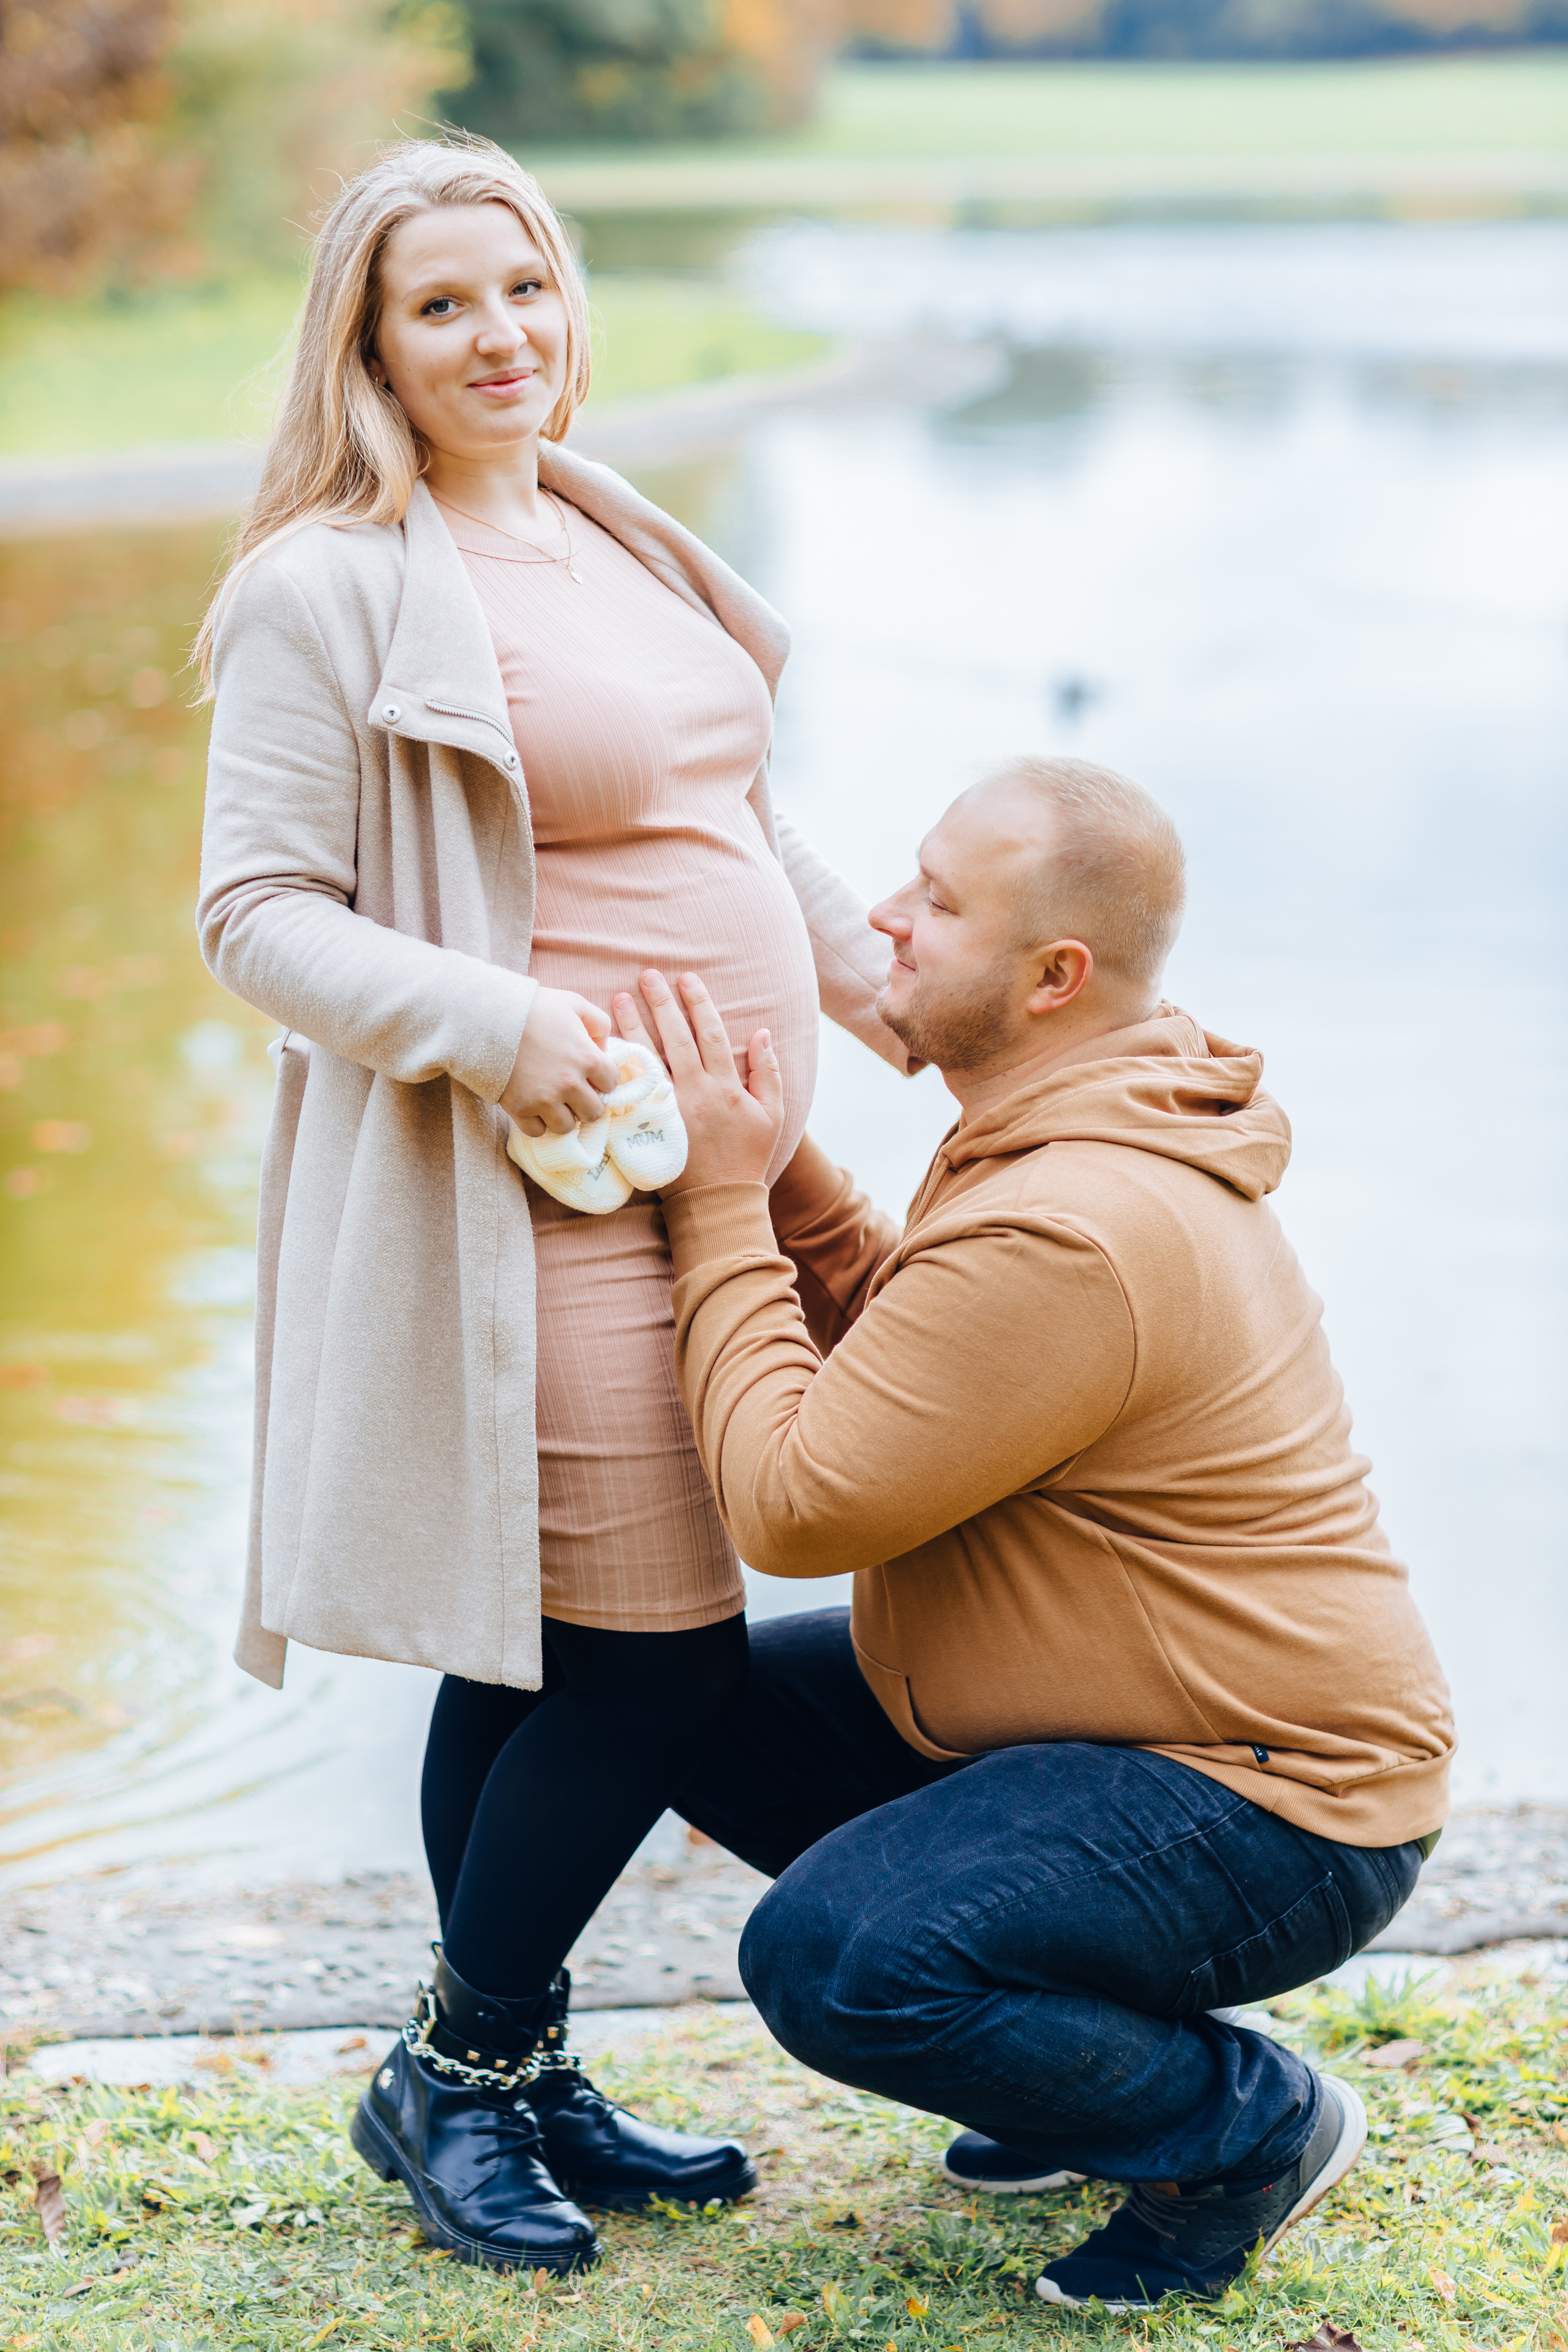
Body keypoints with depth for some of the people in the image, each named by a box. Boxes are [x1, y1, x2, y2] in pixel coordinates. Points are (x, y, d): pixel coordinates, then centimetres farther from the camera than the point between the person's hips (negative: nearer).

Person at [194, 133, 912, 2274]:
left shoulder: (619, 541, 15)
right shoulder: (332, 590, -10)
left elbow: (721, 801, 29)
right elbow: (255, 914, -13)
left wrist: (848, 955, 19)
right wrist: (491, 1027, -24)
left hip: (706, 1165, 8)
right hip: (534, 1196, -8)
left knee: (536, 1656, 15)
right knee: (662, 1657, -6)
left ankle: (512, 2072, 27)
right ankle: (449, 2072, 13)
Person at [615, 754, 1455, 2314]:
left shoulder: (1065, 1239, -29)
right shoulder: (1099, 1137, 6)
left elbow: (794, 1504, -25)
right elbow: (902, 1353, 12)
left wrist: (722, 1207, -17)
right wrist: (778, 1172, -1)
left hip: (1264, 1816, -11)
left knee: (831, 1961, -28)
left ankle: (1247, 2123, -2)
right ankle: (1108, 2042, 16)